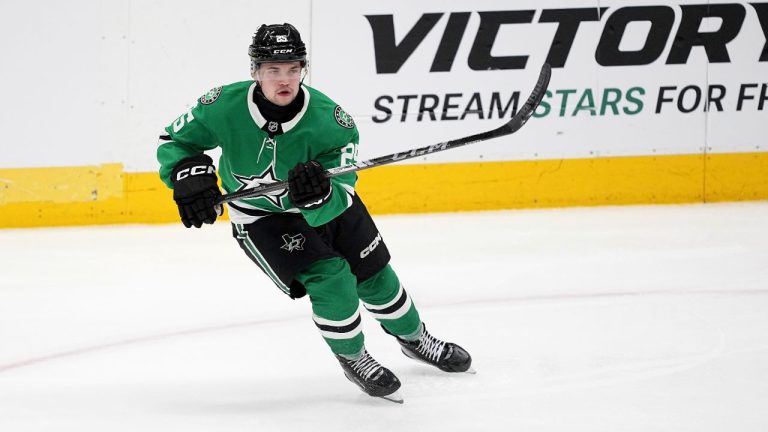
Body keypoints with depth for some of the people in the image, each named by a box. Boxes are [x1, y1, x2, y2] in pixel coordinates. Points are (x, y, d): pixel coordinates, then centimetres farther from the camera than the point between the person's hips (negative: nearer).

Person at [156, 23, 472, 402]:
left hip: (326, 206, 2)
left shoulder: (331, 121, -30)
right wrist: (190, 176, -33)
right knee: (329, 278, -18)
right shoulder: (225, 107, -29)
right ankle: (352, 357, 8)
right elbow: (174, 140, -14)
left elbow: (334, 205, -31)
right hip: (260, 215, -2)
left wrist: (319, 196, -54)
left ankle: (414, 339, 41)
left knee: (374, 275, 12)